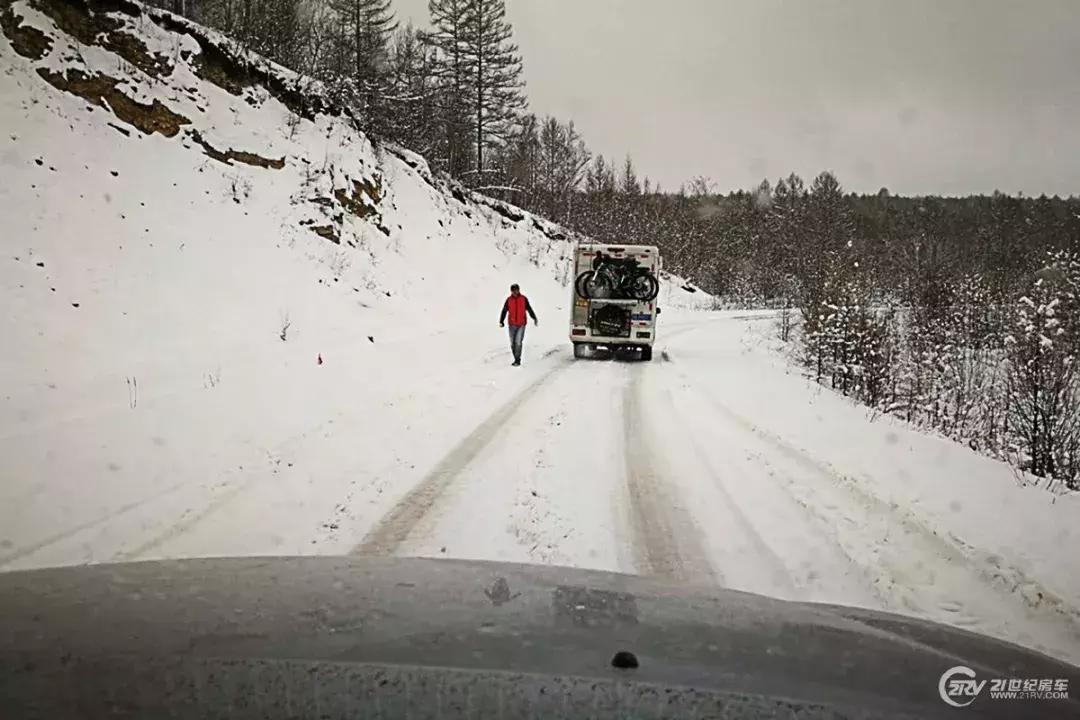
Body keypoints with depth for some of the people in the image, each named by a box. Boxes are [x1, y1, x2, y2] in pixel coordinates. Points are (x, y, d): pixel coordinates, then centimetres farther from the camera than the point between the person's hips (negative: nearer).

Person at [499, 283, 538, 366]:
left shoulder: (523, 299, -1)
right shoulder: (509, 300, 0)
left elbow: (529, 309, 7)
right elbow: (504, 311, 0)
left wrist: (534, 318, 6)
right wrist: (501, 322, -11)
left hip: (521, 324, -2)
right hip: (512, 325, 2)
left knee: (518, 342, -13)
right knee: (512, 343, 5)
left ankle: (517, 360, -7)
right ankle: (516, 359, 20)